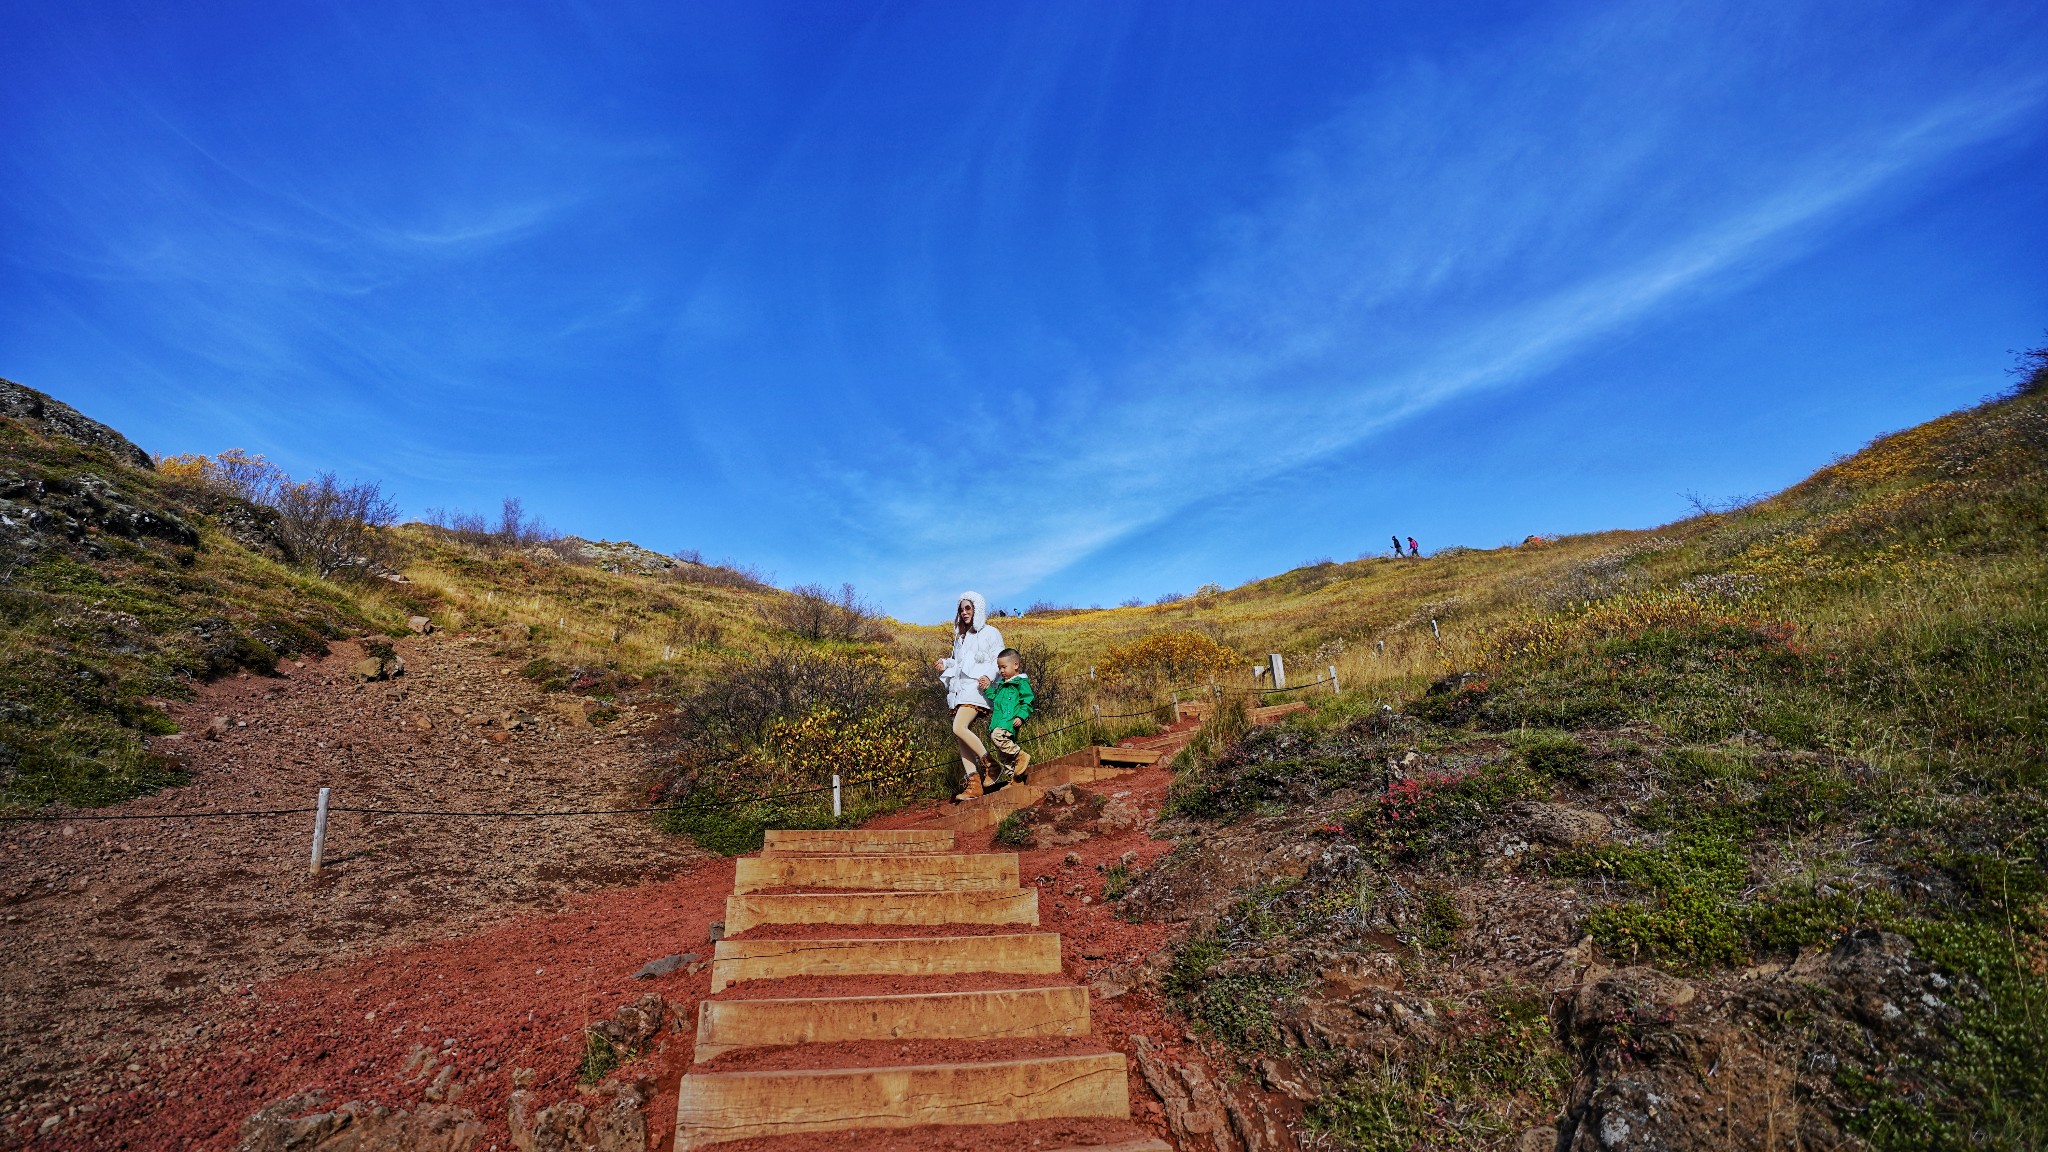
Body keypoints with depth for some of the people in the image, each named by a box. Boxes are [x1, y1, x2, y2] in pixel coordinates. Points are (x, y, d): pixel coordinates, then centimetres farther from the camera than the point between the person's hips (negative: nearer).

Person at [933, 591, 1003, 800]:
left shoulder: (990, 633, 2)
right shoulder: (960, 636, 23)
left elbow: (998, 662, -3)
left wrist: (989, 676, -20)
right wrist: (945, 664, 9)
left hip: (977, 686, -7)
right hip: (960, 689, 7)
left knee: (959, 728, -24)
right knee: (963, 735, -2)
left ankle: (989, 763, -9)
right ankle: (973, 784, -3)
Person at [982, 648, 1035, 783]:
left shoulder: (1021, 682, -2)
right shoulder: (1002, 684, 23)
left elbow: (1027, 702, -7)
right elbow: (995, 699, 30)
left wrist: (1021, 716, -20)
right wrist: (987, 689, 15)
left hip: (1010, 720, -9)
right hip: (999, 721, 9)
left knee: (997, 736, -32)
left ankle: (1022, 756, -24)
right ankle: (1014, 777, 15)